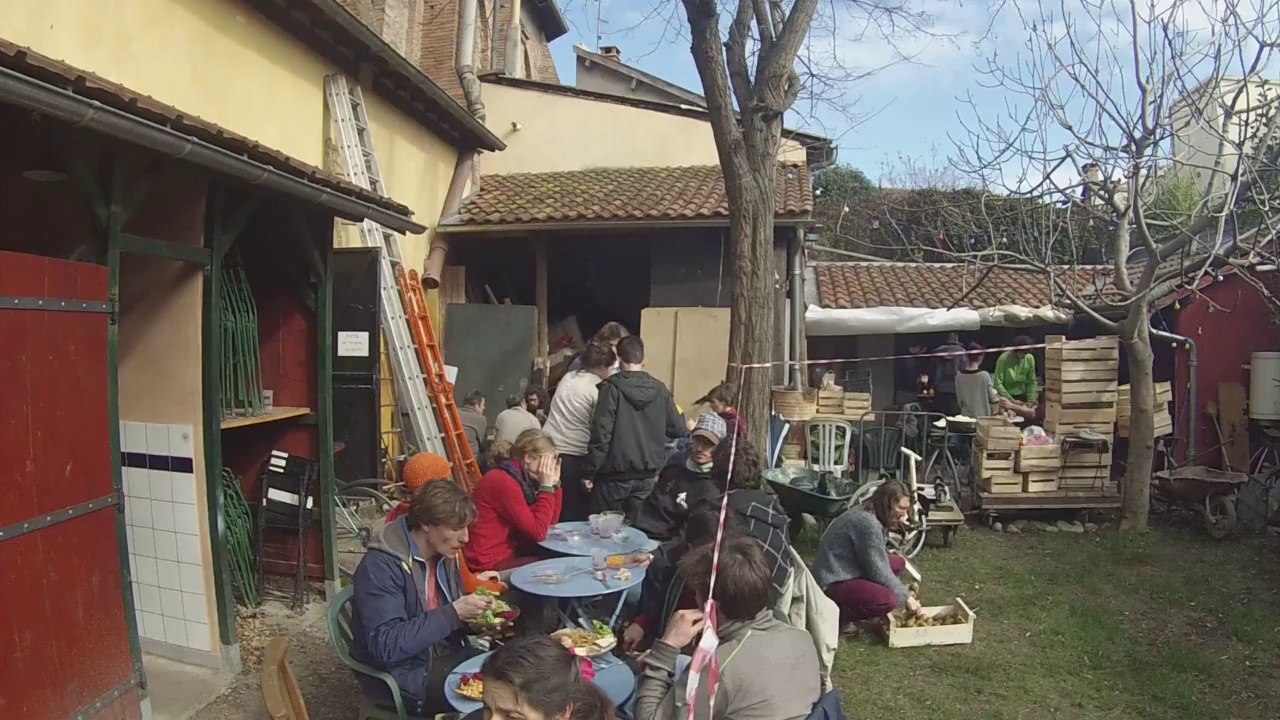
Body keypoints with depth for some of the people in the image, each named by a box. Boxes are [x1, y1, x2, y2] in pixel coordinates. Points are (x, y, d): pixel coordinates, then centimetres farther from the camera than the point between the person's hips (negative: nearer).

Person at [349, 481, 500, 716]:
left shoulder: (442, 553, 2)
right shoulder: (380, 566, -22)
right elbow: (386, 646, -28)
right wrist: (454, 613, -30)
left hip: (444, 656, 7)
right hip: (401, 675, -7)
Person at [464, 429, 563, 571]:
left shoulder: (523, 477, 7)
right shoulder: (504, 482, -22)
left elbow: (551, 521, 10)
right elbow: (538, 532, -21)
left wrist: (554, 483, 1)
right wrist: (546, 486, -17)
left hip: (509, 552, 9)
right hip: (491, 563, -9)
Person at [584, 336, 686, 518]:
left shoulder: (612, 388, -10)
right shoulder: (660, 390, 1)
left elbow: (601, 433, -15)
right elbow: (678, 430, 6)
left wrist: (590, 472, -8)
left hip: (616, 473, -3)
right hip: (647, 475, 4)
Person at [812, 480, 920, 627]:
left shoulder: (867, 515, 8)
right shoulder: (868, 523, -23)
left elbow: (878, 561, 10)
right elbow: (879, 572, -19)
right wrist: (905, 597, -9)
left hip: (847, 573, 11)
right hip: (833, 584, -11)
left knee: (898, 563, 13)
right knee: (889, 600, -28)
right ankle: (836, 615, -8)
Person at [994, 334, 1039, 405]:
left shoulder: (1030, 358, -6)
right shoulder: (1003, 359, -18)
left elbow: (1032, 382, 1)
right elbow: (998, 384, -18)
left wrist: (1031, 400, -9)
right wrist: (1010, 400, -23)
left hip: (1022, 397, 4)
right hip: (1006, 398, -4)